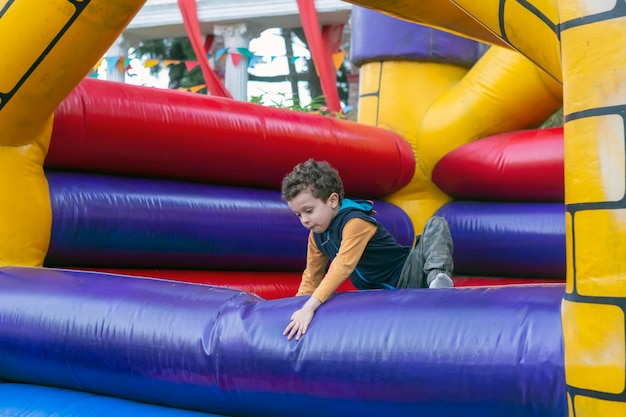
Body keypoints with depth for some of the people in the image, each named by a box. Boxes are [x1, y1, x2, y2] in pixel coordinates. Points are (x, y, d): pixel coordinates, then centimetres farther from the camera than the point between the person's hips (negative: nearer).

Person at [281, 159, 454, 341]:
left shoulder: (355, 222, -22)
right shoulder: (316, 235, 3)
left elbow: (343, 267, -33)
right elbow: (312, 277, 12)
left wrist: (310, 307, -40)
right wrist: (298, 308, -1)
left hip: (408, 277, -7)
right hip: (381, 294, 7)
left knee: (436, 225, -27)